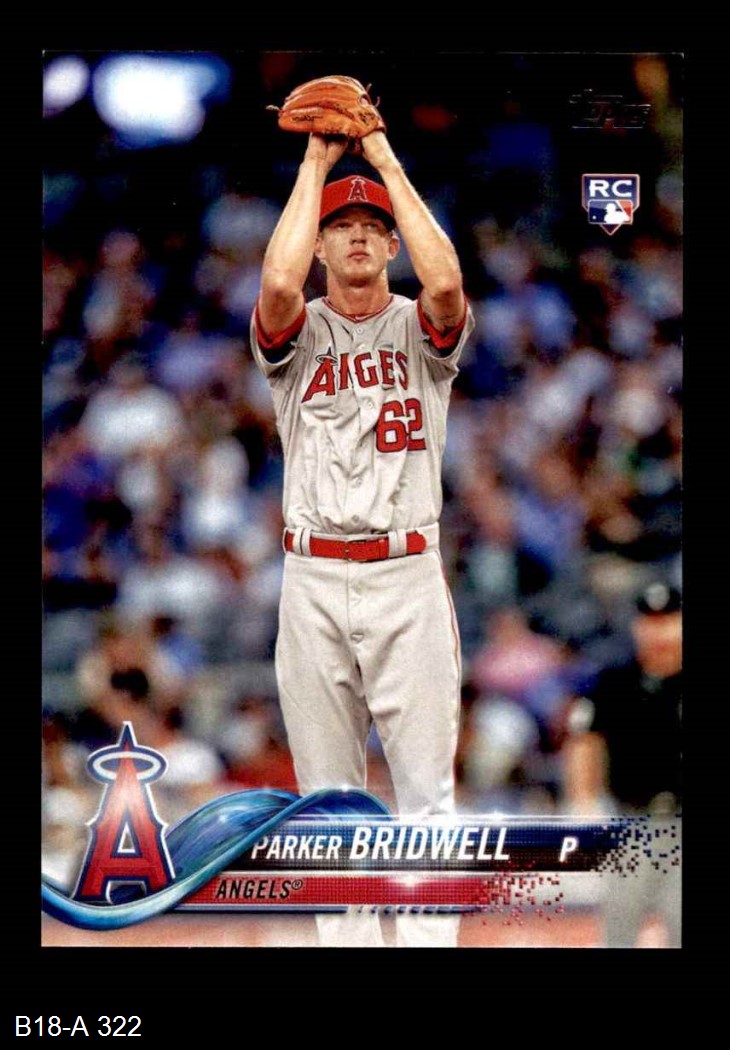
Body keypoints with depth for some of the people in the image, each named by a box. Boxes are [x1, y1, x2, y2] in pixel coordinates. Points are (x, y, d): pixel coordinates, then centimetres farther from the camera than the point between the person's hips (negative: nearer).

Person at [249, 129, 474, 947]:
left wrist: (388, 161, -9)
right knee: (327, 795, 4)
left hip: (408, 579, -1)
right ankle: (347, 943, 10)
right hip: (312, 581, 1)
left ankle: (429, 942, -3)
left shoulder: (420, 330, 7)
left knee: (426, 790, -4)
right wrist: (316, 165, -8)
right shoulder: (297, 334, 7)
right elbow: (279, 284, -18)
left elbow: (446, 283, -18)